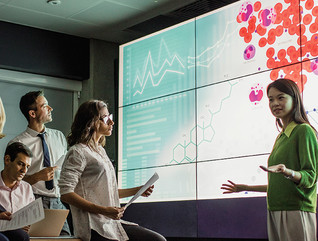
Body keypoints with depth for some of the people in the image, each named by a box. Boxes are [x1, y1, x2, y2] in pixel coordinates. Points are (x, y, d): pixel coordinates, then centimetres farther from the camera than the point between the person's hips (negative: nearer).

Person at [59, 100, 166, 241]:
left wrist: (137, 191, 16)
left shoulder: (100, 150, 21)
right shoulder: (78, 152, -7)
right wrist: (104, 211, -22)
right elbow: (66, 194, -16)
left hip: (112, 223, 9)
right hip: (94, 228, -9)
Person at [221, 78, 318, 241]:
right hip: (275, 212, 7)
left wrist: (287, 172, -31)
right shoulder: (281, 137, 19)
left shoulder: (304, 131, -6)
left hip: (296, 211, -7)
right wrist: (245, 188, 28)